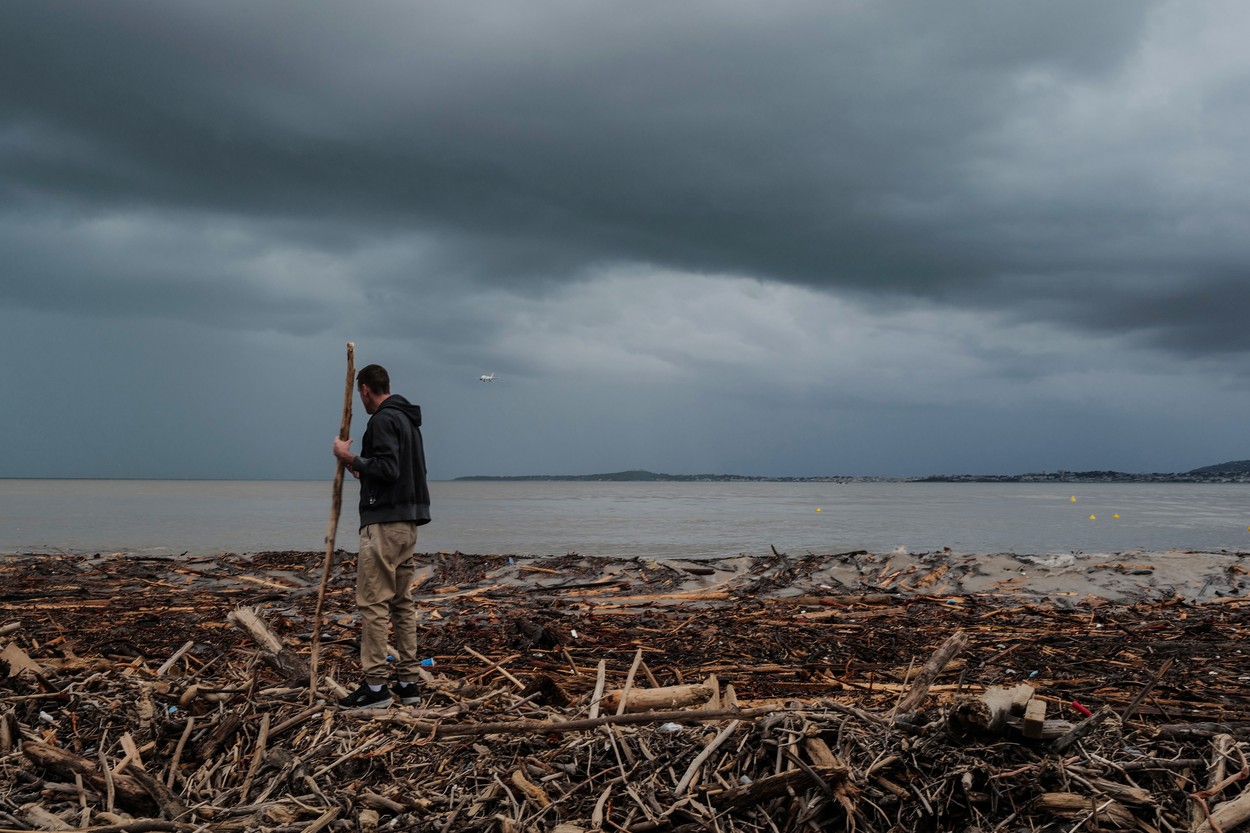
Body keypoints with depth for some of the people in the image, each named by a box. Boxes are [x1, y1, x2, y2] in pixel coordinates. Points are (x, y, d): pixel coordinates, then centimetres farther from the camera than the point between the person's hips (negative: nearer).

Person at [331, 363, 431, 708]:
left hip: (385, 522, -10)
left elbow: (388, 469, -23)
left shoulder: (383, 419, -12)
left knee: (373, 603, -7)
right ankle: (409, 682, 15)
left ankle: (375, 686, -6)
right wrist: (362, 468, 26)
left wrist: (350, 457, -12)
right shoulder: (408, 419, 20)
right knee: (403, 602, 12)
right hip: (408, 520, 10)